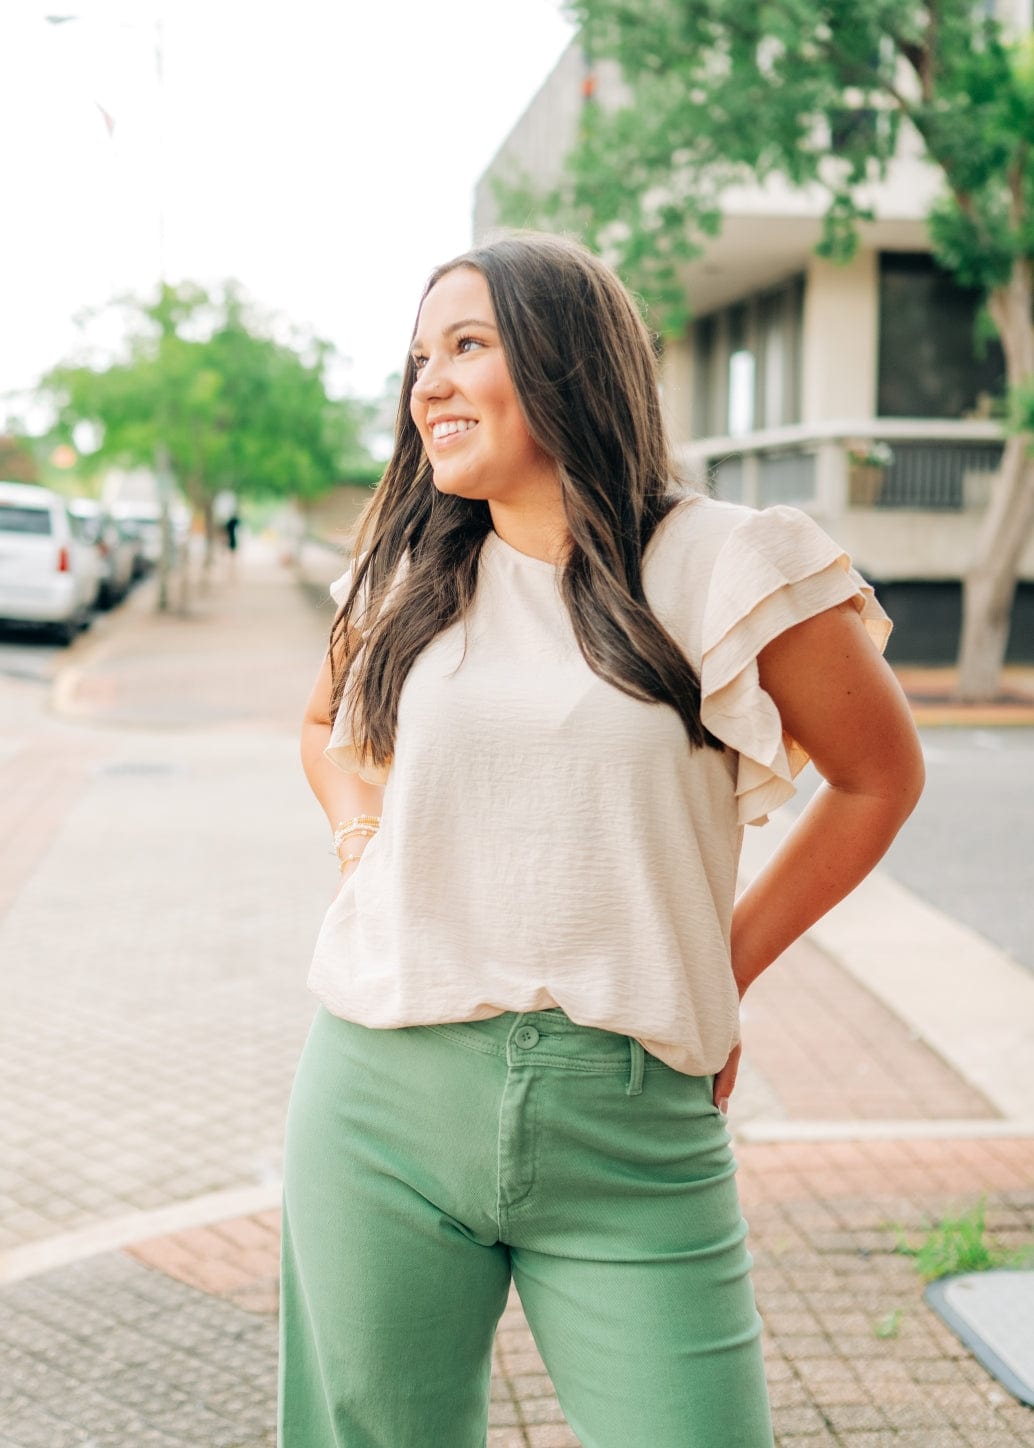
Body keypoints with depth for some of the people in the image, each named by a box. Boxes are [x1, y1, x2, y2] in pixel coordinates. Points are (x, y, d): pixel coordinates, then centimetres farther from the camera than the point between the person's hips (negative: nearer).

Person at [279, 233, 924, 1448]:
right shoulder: (404, 579, 8)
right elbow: (324, 725, 28)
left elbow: (880, 775, 8)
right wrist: (360, 837, 7)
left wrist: (727, 970, 4)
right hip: (386, 1100, 3)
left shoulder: (725, 568, -3)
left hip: (630, 1124, -3)